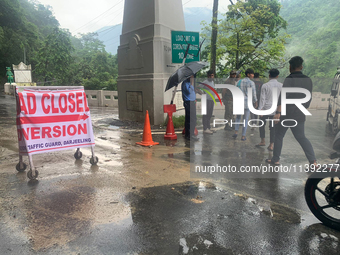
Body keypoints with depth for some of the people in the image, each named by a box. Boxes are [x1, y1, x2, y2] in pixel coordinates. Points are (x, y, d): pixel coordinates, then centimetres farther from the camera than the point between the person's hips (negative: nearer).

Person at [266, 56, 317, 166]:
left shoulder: (289, 79, -12)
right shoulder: (308, 80, 8)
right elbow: (308, 99, 14)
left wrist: (278, 112, -23)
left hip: (285, 114, -5)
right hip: (299, 116, 6)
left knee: (278, 136, 9)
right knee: (301, 137, 12)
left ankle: (275, 159, 17)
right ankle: (313, 161, 1)